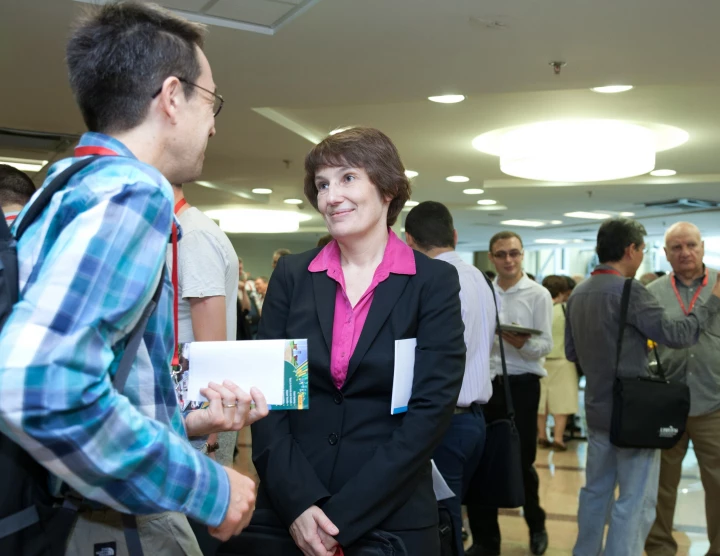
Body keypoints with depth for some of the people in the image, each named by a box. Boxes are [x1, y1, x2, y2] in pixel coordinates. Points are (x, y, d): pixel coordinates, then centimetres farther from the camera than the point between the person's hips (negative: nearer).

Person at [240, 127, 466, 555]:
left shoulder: (434, 282, -5)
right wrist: (298, 503, -14)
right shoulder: (291, 275, 2)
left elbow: (432, 409, -11)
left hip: (392, 520, -2)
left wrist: (342, 518, -15)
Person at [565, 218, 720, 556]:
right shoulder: (629, 290, -17)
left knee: (596, 491, 17)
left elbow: (571, 352, 13)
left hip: (598, 410, 8)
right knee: (635, 500, 1)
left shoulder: (578, 294, 7)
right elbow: (676, 335, -19)